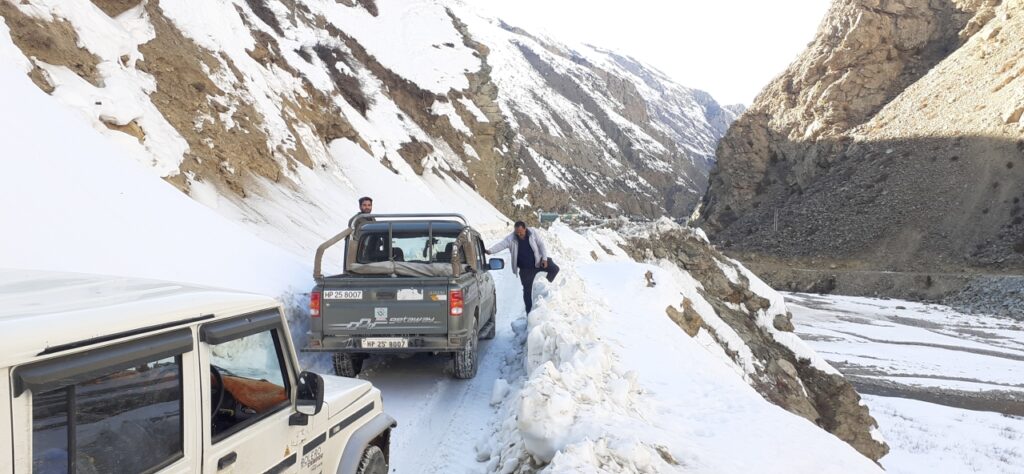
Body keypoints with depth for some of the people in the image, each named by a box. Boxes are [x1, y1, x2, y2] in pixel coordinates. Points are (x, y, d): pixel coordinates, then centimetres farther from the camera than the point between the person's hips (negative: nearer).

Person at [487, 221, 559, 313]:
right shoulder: (511, 238, -17)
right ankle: (529, 311, 17)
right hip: (525, 269, -1)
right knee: (527, 290, 4)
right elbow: (501, 245, -28)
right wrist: (490, 251, -45)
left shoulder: (533, 234, -15)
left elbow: (541, 244, -7)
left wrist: (544, 258, -13)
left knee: (554, 269, -11)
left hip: (538, 262, 1)